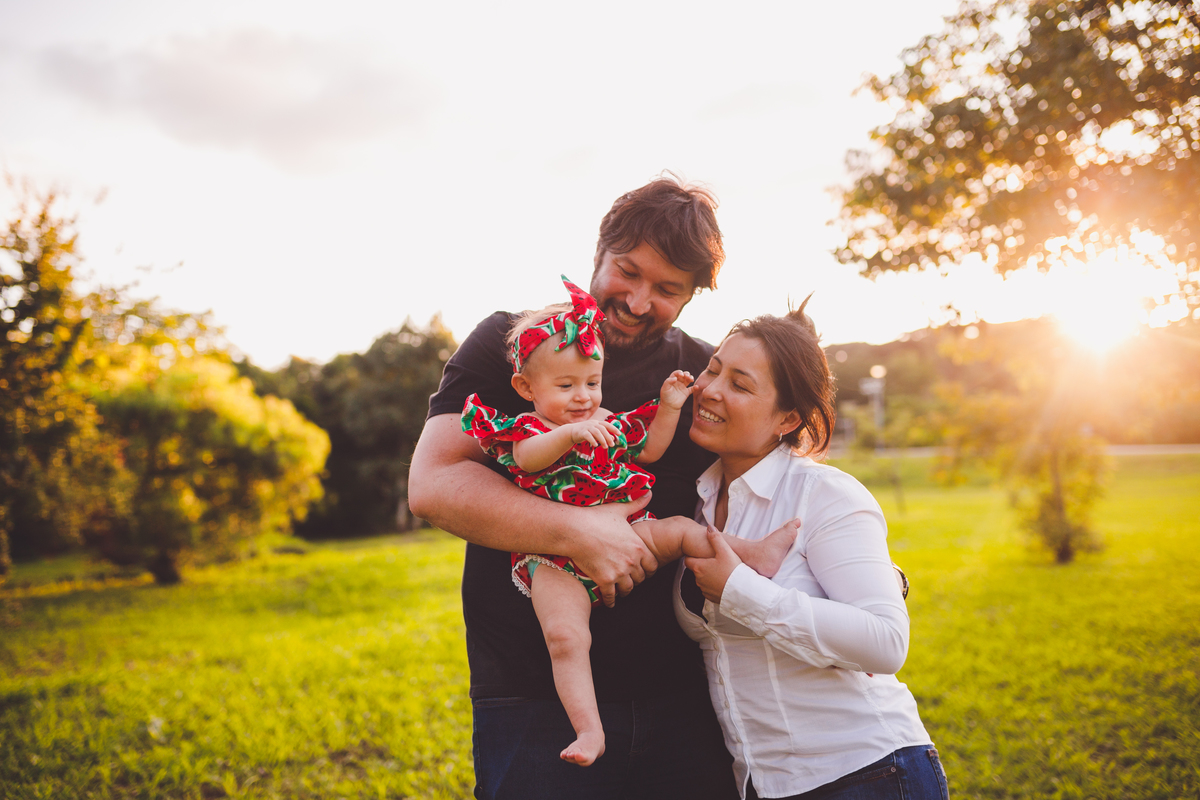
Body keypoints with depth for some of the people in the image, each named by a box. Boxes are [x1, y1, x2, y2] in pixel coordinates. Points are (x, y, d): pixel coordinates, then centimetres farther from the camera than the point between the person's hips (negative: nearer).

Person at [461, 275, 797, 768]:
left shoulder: (610, 423, 17)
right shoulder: (527, 427, 0)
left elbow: (649, 450, 27)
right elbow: (526, 457, -23)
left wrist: (668, 408, 15)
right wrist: (570, 434, -39)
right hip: (556, 558, -5)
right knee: (565, 636, -22)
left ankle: (755, 555, 2)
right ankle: (588, 729, -22)